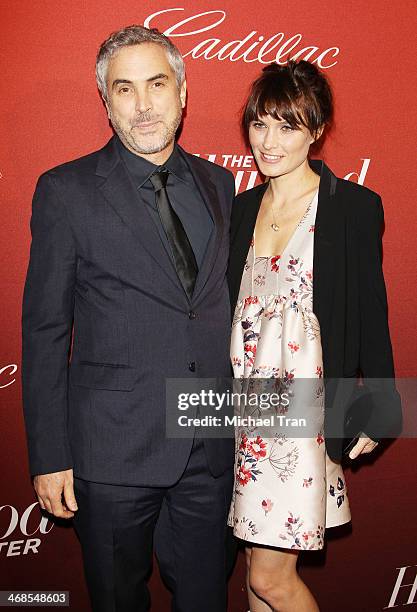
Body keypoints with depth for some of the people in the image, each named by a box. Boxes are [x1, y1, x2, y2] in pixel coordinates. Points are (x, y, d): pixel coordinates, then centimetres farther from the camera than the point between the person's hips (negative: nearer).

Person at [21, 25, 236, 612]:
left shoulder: (219, 183, 6)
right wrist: (49, 455, -7)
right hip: (114, 449, -3)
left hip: (212, 445, 4)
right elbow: (44, 330, -5)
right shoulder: (66, 190, -6)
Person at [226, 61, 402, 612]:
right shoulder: (242, 207, 9)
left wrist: (374, 411, -3)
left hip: (304, 405, -5)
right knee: (257, 555, 16)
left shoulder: (353, 206, -7)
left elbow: (370, 312, -5)